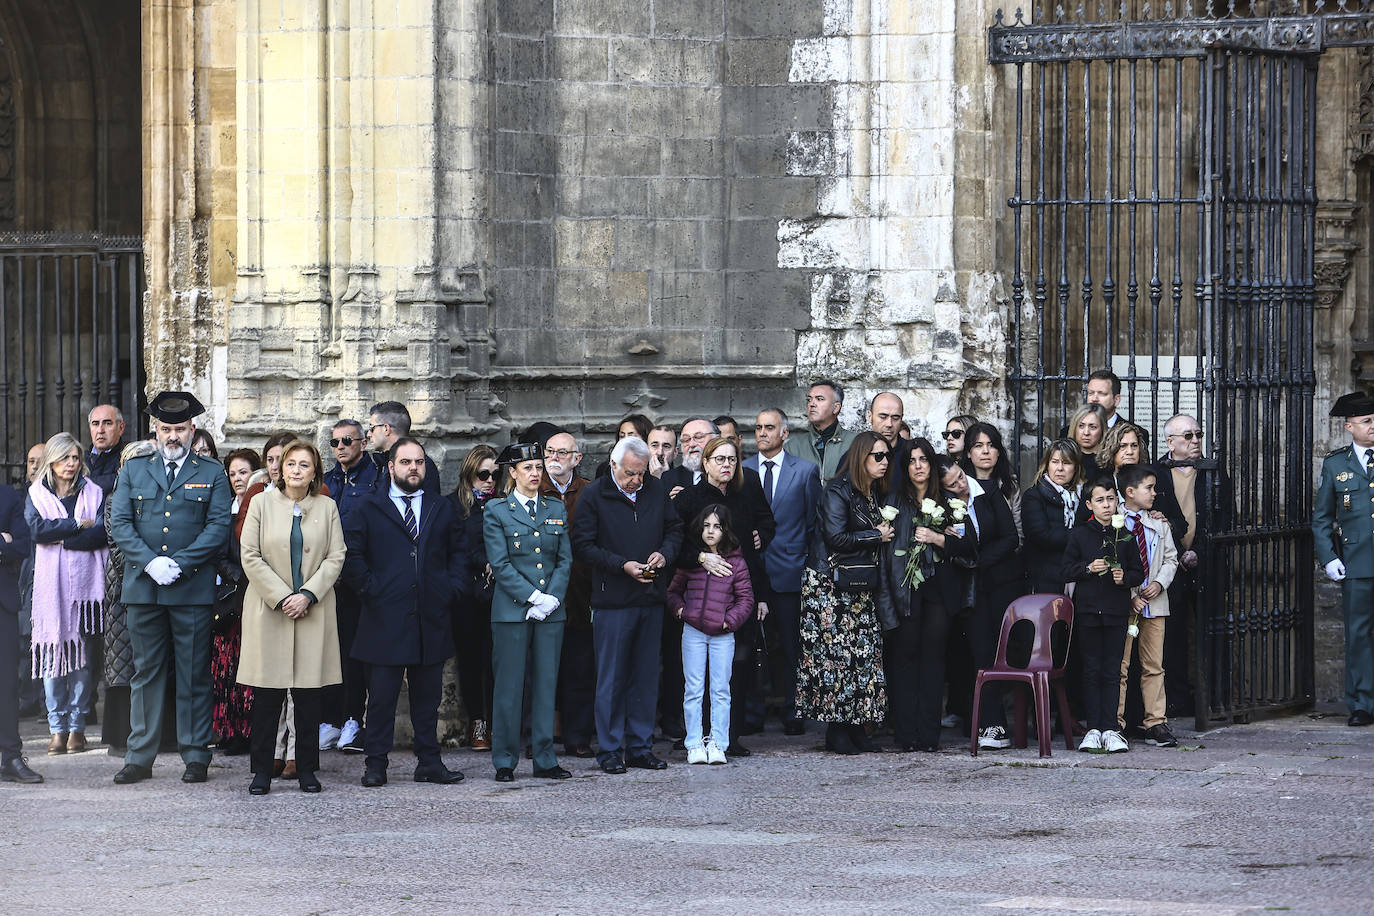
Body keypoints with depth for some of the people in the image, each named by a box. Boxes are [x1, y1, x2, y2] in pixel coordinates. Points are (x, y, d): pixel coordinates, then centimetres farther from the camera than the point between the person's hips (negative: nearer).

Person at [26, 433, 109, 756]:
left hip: (83, 582, 0)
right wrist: (77, 525, -9)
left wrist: (60, 538, -9)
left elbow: (101, 534, -5)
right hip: (49, 582, 0)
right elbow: (35, 529, -7)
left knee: (80, 654, -3)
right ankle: (57, 727, 1)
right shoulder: (36, 494, 11)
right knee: (52, 654, -4)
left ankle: (77, 726, 3)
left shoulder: (94, 494, 10)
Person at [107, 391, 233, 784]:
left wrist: (179, 564, -13)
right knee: (145, 674, 4)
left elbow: (219, 527, -2)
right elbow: (119, 523, 3)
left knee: (194, 676, 2)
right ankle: (139, 758, 7)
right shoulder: (133, 471, 12)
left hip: (193, 589, -2)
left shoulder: (212, 474, 7)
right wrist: (150, 562, -11)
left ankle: (195, 756, 7)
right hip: (142, 587, 2)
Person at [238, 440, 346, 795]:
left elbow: (335, 558, 4)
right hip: (269, 610, -1)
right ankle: (261, 771, 2)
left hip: (313, 610, 1)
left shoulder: (327, 508, 9)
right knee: (267, 695, -3)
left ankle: (307, 769, 8)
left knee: (309, 694, 1)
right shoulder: (262, 504, 5)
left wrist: (307, 595, -9)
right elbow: (251, 556, -1)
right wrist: (280, 597, -9)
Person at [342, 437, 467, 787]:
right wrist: (370, 589, -7)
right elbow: (351, 555, 1)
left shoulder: (442, 510, 14)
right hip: (385, 620, -3)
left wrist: (453, 589, 6)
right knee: (382, 697, -1)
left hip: (432, 620, 3)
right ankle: (375, 766, 3)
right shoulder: (369, 510, 4)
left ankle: (429, 763, 13)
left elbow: (458, 551, 19)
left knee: (428, 696, 7)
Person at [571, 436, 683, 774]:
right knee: (611, 678, -1)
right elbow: (582, 546, -7)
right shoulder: (594, 495, -5)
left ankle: (640, 746, 16)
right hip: (612, 601, -4)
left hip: (651, 598, 4)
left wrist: (665, 553, -4)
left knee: (646, 676, 8)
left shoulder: (657, 490, 8)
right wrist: (622, 565, -16)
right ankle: (610, 750, 5)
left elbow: (675, 529, 17)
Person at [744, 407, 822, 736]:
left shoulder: (805, 472, 4)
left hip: (788, 570, -1)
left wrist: (808, 563, 2)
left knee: (791, 645, 1)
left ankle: (792, 714, 7)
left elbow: (814, 524, 6)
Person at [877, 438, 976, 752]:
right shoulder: (895, 502, 5)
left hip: (939, 590, 2)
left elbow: (969, 545, 6)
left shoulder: (948, 503, 12)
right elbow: (886, 548, -1)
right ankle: (906, 733, -2)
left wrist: (936, 538, -7)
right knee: (905, 655, -3)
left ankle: (929, 732, 0)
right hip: (905, 588, -2)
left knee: (933, 656, -1)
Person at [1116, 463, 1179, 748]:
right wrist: (1129, 596, -13)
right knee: (1119, 666, -2)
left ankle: (1156, 724, 7)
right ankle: (1115, 724, 2)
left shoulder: (1159, 524, 12)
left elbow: (1171, 558, 14)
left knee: (1154, 666, 5)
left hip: (1155, 604, 5)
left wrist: (1159, 583, -5)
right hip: (1123, 604, -5)